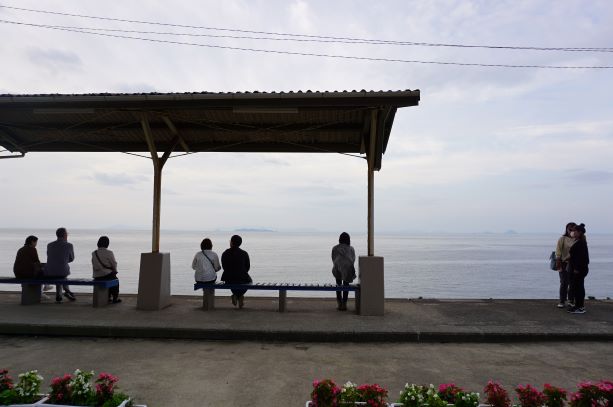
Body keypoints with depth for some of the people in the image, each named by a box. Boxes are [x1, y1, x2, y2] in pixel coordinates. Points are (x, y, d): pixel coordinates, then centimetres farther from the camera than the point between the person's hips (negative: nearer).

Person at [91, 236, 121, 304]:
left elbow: (94, 265, 5)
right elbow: (114, 264, -9)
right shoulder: (109, 253, -15)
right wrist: (114, 271, 11)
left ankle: (109, 297, 34)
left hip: (97, 277, 5)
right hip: (107, 275, -5)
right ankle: (115, 298, 24)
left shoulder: (94, 253, 0)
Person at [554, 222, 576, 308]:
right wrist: (558, 263, -11)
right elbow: (558, 252, -7)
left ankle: (571, 300, 21)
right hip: (564, 264, -2)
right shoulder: (562, 239, -3)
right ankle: (562, 301, 9)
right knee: (564, 283, 1)